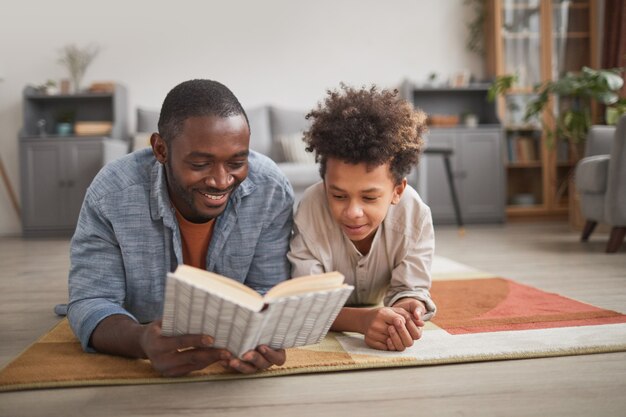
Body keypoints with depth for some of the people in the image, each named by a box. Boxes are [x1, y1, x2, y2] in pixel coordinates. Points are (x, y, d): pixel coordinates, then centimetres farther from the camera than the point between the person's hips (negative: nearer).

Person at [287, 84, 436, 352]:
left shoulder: (415, 214, -29)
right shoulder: (311, 208, -34)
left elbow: (410, 289, -24)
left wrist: (406, 310, -51)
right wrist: (362, 320, -57)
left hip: (379, 309, 2)